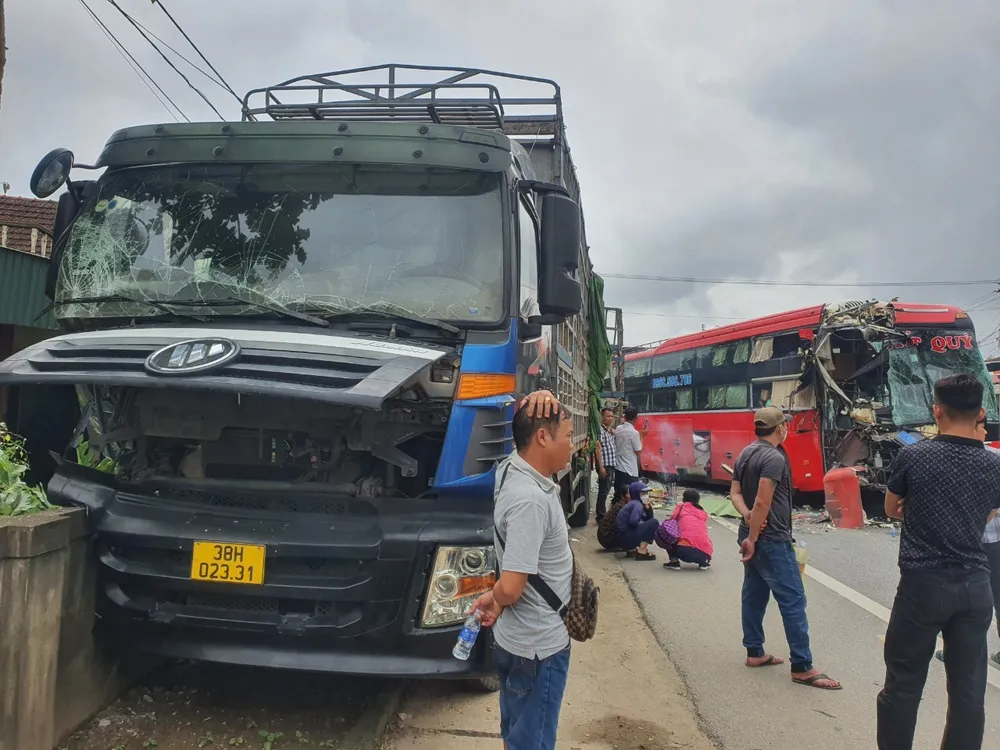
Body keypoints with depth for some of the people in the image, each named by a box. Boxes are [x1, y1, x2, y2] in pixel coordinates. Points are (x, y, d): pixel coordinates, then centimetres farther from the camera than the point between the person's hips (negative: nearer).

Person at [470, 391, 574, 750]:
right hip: (539, 645, -9)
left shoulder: (511, 469, -4)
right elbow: (511, 587, -32)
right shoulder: (530, 500, -31)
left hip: (518, 638, 9)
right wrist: (493, 599, -11)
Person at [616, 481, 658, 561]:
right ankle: (641, 552, -9)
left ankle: (632, 549, 13)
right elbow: (633, 521, -24)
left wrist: (648, 508, 6)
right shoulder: (637, 504, -8)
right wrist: (643, 524, -5)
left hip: (622, 540, 10)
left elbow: (648, 519, 22)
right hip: (626, 538, -10)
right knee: (654, 523, -8)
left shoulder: (634, 503, 19)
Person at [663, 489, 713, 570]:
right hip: (705, 553, 5)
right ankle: (703, 562, 15)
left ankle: (674, 561, 7)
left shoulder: (681, 506, 13)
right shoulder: (703, 513, 23)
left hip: (685, 550, -5)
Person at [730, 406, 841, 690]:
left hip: (752, 535, 10)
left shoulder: (745, 454, 10)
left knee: (754, 595, 15)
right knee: (793, 600, -5)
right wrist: (753, 538, -18)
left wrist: (748, 517, -10)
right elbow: (762, 502, -23)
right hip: (772, 539, -10)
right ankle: (802, 668, -2)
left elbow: (735, 493, 7)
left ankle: (754, 652, 22)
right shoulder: (774, 458, -19)